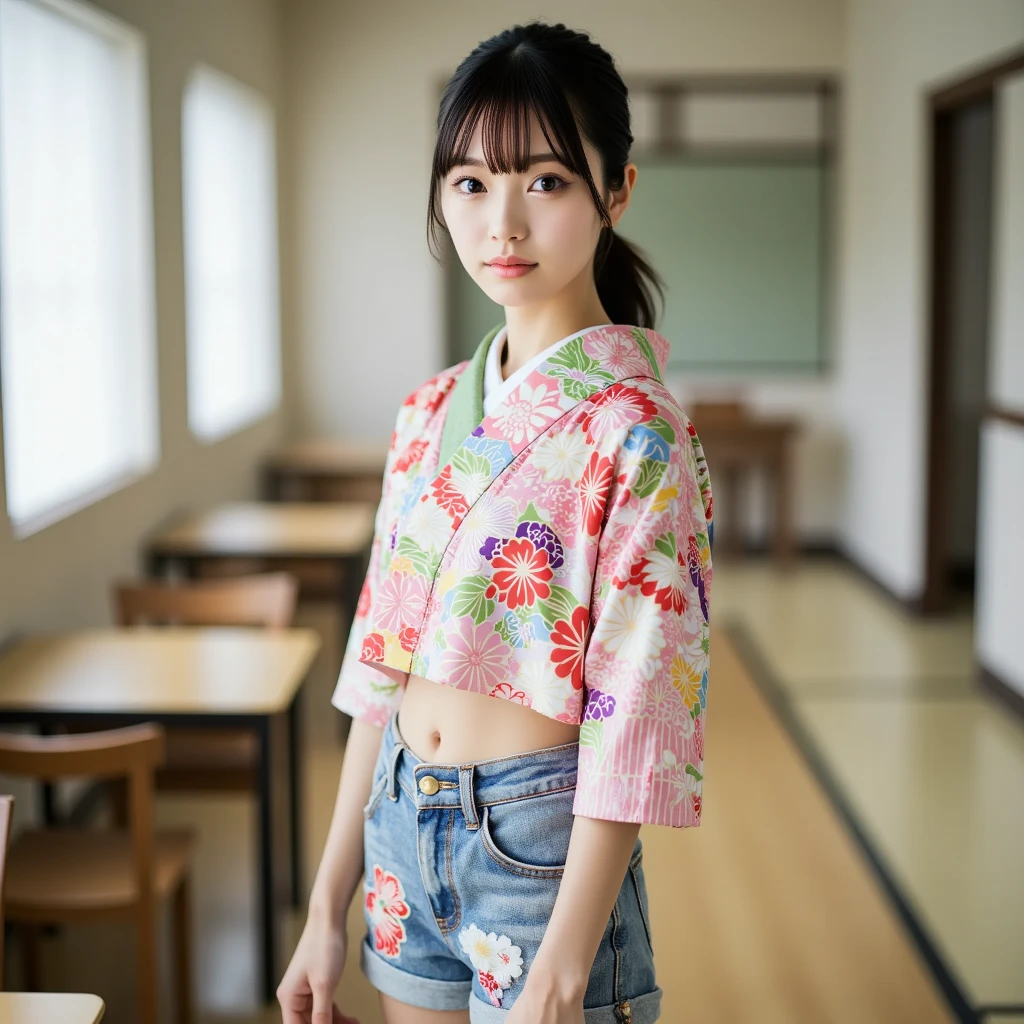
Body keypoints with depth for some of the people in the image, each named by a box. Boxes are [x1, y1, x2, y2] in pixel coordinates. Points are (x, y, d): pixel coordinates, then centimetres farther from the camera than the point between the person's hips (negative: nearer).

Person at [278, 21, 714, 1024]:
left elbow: (633, 725, -18)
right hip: (404, 825, 6)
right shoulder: (432, 411, 3)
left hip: (539, 839, -6)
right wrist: (329, 903, 9)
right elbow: (382, 663, 7)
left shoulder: (634, 432, -16)